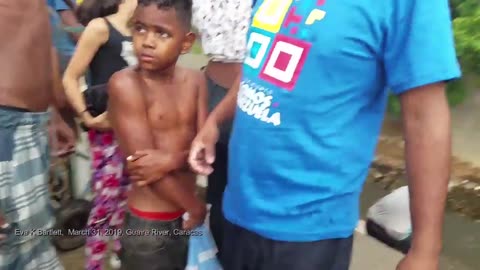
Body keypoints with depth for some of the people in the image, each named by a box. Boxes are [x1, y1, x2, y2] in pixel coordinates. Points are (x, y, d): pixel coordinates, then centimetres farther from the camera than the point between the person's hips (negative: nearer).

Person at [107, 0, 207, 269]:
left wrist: (172, 159, -23)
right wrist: (196, 207, -9)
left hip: (190, 217, 5)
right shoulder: (125, 83, -16)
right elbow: (141, 161, -18)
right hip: (149, 224, -5)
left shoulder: (195, 80, 0)